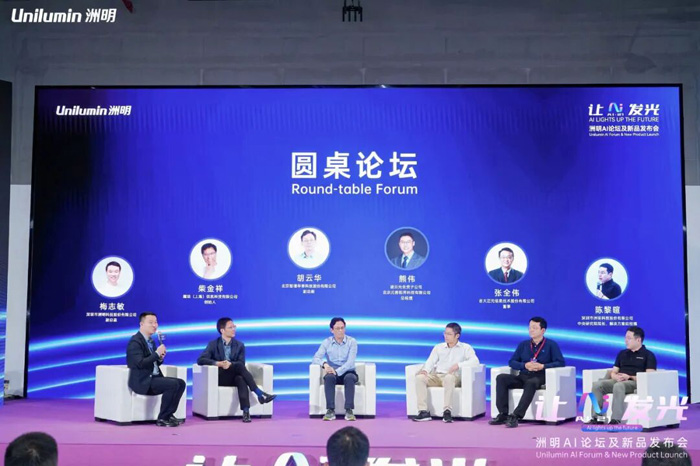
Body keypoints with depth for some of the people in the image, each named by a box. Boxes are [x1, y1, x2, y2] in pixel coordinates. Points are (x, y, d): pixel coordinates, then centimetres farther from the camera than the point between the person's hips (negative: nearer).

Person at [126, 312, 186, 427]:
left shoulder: (151, 341, 18)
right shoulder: (135, 341, -12)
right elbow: (140, 363, -23)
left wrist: (160, 357, 0)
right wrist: (156, 353, -19)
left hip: (154, 377, 9)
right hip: (142, 381, -9)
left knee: (181, 383, -4)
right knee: (173, 384, -25)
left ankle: (169, 415, -1)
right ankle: (162, 419, -16)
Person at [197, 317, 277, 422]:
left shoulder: (239, 345, 12)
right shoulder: (213, 344, 6)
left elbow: (242, 362, -2)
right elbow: (200, 360, -6)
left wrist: (230, 364, -24)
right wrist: (218, 363, -23)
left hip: (234, 377, 2)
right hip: (220, 377, -2)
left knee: (241, 379, -37)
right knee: (239, 366, -32)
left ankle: (246, 411, -53)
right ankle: (260, 394, -40)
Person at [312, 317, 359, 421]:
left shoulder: (352, 342, -3)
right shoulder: (326, 342, 3)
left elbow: (350, 362, -14)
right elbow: (316, 358, -6)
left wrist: (337, 371, -28)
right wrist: (324, 364, -28)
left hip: (348, 372, -1)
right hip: (333, 372, 1)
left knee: (349, 378, -37)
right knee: (329, 377, -35)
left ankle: (349, 410, -39)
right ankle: (330, 411, -37)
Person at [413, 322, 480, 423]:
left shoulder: (465, 348, 11)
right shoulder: (438, 347, 24)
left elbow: (475, 361, -6)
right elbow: (430, 361, 13)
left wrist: (458, 364, -21)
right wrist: (425, 370, -11)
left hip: (453, 376, -4)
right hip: (436, 376, 4)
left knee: (449, 377, -41)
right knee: (420, 377, -26)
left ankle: (447, 411, -43)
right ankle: (423, 412, -32)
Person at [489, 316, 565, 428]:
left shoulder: (551, 345, 7)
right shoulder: (523, 344, 18)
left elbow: (561, 362, -2)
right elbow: (512, 362, 15)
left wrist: (542, 366, -15)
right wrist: (525, 365, -6)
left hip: (539, 378, -5)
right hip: (522, 377, 5)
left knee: (531, 383, -40)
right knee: (501, 378, -21)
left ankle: (516, 416, -43)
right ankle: (503, 414, -27)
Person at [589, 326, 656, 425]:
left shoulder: (648, 355, 7)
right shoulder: (622, 354, 25)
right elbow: (613, 372, 22)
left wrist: (630, 377, -14)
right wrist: (616, 377, -4)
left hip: (635, 383, -6)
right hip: (619, 381, 6)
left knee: (618, 386, -39)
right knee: (597, 384, -21)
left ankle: (616, 420, -43)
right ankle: (596, 417, -26)